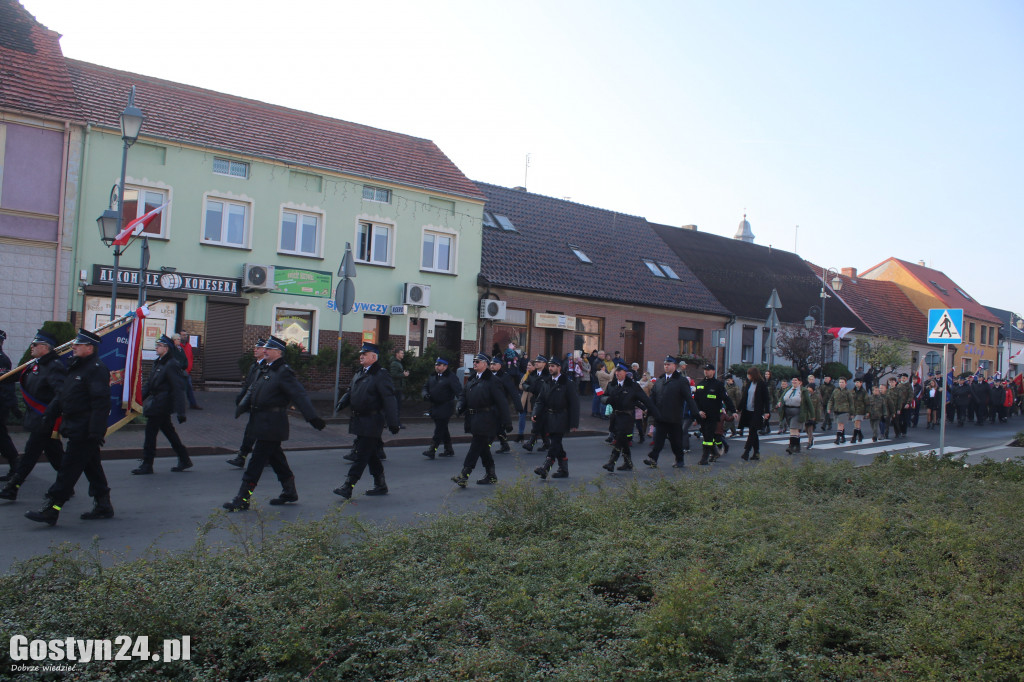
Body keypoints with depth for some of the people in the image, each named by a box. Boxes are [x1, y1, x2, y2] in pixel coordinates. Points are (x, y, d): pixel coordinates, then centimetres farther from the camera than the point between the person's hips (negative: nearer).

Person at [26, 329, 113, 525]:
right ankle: (103, 507, 22)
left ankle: (51, 510, 0)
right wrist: (50, 414, 16)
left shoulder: (96, 369, -16)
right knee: (92, 468, 14)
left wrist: (96, 432, -26)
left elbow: (100, 403, -23)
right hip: (75, 428, 10)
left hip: (84, 431, -10)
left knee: (69, 469, -5)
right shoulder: (77, 366, 16)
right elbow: (61, 395, 23)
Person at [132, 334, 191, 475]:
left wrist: (180, 412, -23)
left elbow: (178, 389, -20)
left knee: (150, 433, -4)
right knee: (169, 432, 14)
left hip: (160, 406, -10)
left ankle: (147, 465, 4)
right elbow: (149, 383, 22)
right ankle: (184, 460, 21)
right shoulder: (158, 363, 14)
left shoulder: (171, 365, -16)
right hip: (156, 404, 10)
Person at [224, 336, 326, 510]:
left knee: (257, 461, -5)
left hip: (272, 424, -9)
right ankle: (289, 492, 30)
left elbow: (299, 395, -20)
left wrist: (312, 417, -26)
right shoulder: (265, 370, 14)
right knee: (275, 458, 17)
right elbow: (253, 391, 17)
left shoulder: (284, 372, -14)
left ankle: (242, 500, 0)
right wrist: (242, 406, 0)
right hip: (262, 423, 9)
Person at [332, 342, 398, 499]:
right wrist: (343, 402, -3)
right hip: (359, 420, 9)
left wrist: (393, 423, -20)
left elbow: (389, 399, -16)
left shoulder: (381, 375, -12)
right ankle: (380, 485, 26)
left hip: (372, 421, -9)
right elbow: (351, 392, 20)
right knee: (371, 454, 15)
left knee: (362, 454, -7)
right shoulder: (359, 374, 14)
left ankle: (347, 486, -7)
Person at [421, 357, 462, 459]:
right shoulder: (432, 377, 12)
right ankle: (449, 450, 25)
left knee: (439, 429, -9)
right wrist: (425, 394, -1)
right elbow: (425, 387, 20)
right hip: (434, 407, 8)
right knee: (443, 429, 15)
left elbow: (458, 391, -17)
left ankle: (432, 450, -10)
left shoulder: (450, 377, -10)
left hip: (445, 407, -8)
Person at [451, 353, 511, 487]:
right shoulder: (472, 379, 14)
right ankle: (491, 476, 25)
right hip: (473, 419, 8)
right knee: (483, 447, 14)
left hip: (486, 419, -8)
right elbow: (464, 395, 20)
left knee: (476, 446, -9)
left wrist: (506, 422, -15)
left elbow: (501, 402, -12)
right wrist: (460, 407, -3)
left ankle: (464, 476, -11)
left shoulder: (491, 380, -9)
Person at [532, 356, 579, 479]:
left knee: (555, 442, -13)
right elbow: (541, 400, 12)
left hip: (561, 418, -7)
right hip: (549, 417, 7)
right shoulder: (547, 383, 13)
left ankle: (545, 468, -21)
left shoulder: (567, 383, -7)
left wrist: (574, 423, -12)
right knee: (556, 444, 11)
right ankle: (564, 470, 20)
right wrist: (536, 414, -6)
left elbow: (574, 403, -8)